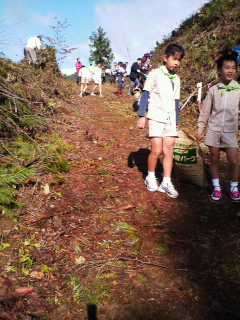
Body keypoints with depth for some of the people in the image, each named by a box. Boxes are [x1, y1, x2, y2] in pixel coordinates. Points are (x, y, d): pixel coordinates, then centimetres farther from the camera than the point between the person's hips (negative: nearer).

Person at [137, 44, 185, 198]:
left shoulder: (176, 78, 13)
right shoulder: (155, 74, -3)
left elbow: (176, 101, 17)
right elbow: (146, 94, -5)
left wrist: (176, 121, 17)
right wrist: (142, 115, -12)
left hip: (170, 119, 5)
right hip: (156, 117, -5)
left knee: (169, 151, 0)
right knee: (157, 151, -6)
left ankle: (166, 182, 7)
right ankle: (150, 177, 16)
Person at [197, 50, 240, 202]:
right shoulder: (214, 90, 2)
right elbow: (205, 111, 6)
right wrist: (200, 129, 5)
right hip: (214, 130, 1)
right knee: (214, 159, 8)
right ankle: (217, 188, 22)